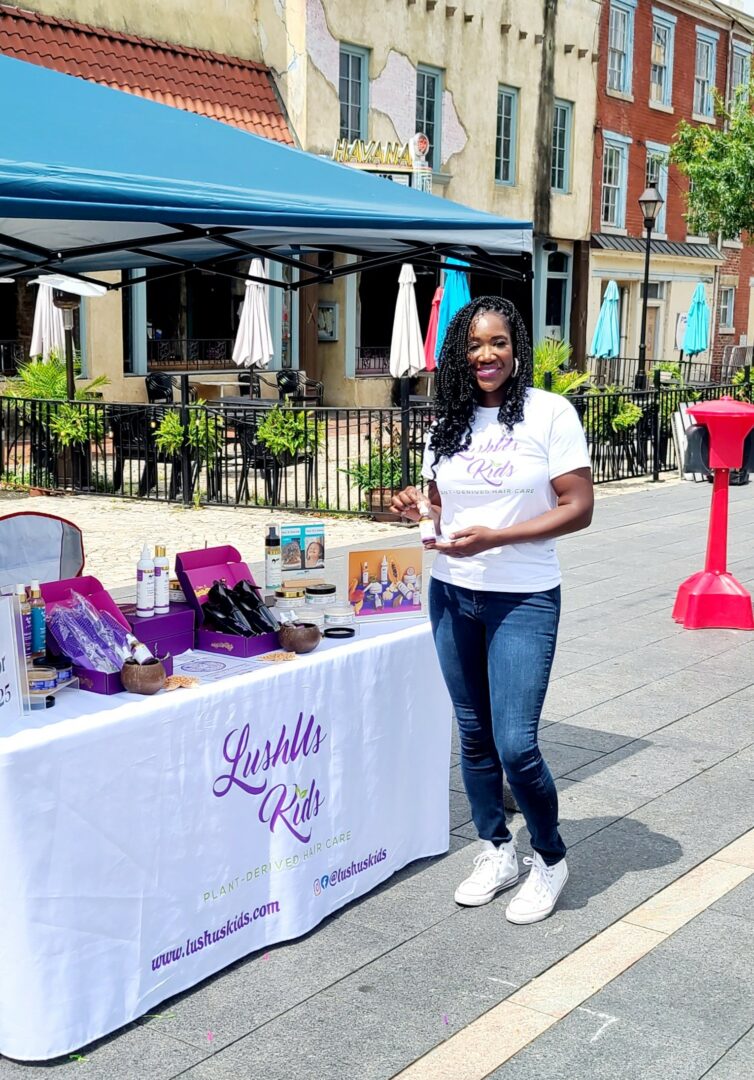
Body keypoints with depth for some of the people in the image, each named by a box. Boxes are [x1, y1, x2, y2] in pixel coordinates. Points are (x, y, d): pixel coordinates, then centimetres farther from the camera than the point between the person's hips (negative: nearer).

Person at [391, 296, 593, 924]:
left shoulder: (550, 413, -9)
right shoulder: (449, 421, 7)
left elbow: (578, 508, -11)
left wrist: (493, 537, -21)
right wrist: (418, 508, -7)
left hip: (524, 600, -5)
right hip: (452, 596, 5)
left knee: (515, 744, -9)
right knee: (474, 734, 13)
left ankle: (550, 858, 17)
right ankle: (496, 851, 32)